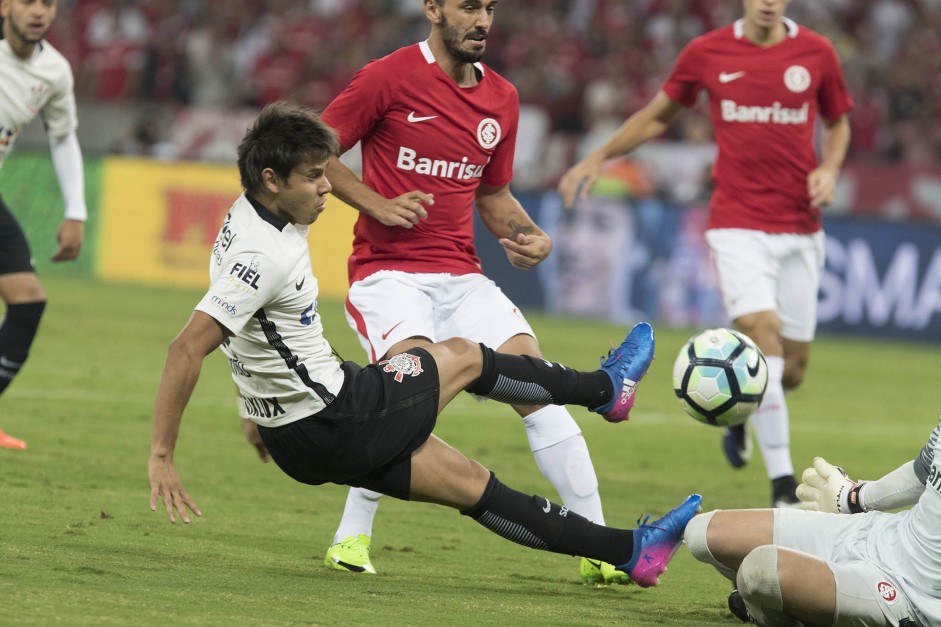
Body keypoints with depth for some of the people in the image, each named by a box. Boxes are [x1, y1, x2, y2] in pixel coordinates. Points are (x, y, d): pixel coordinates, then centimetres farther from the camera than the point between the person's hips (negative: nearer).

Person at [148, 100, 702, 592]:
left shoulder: (249, 214, 3)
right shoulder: (265, 257, -29)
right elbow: (188, 349, -33)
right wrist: (162, 456, -31)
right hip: (331, 425, -9)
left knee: (471, 483, 18)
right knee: (465, 356, 14)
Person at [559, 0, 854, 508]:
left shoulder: (816, 54, 2)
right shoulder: (707, 53, 0)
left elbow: (837, 123, 18)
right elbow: (657, 115, 15)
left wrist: (828, 169, -2)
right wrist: (599, 157, 7)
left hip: (800, 228, 2)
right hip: (737, 225, -2)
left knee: (792, 367, 4)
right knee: (763, 331, -22)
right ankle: (783, 485, -19)